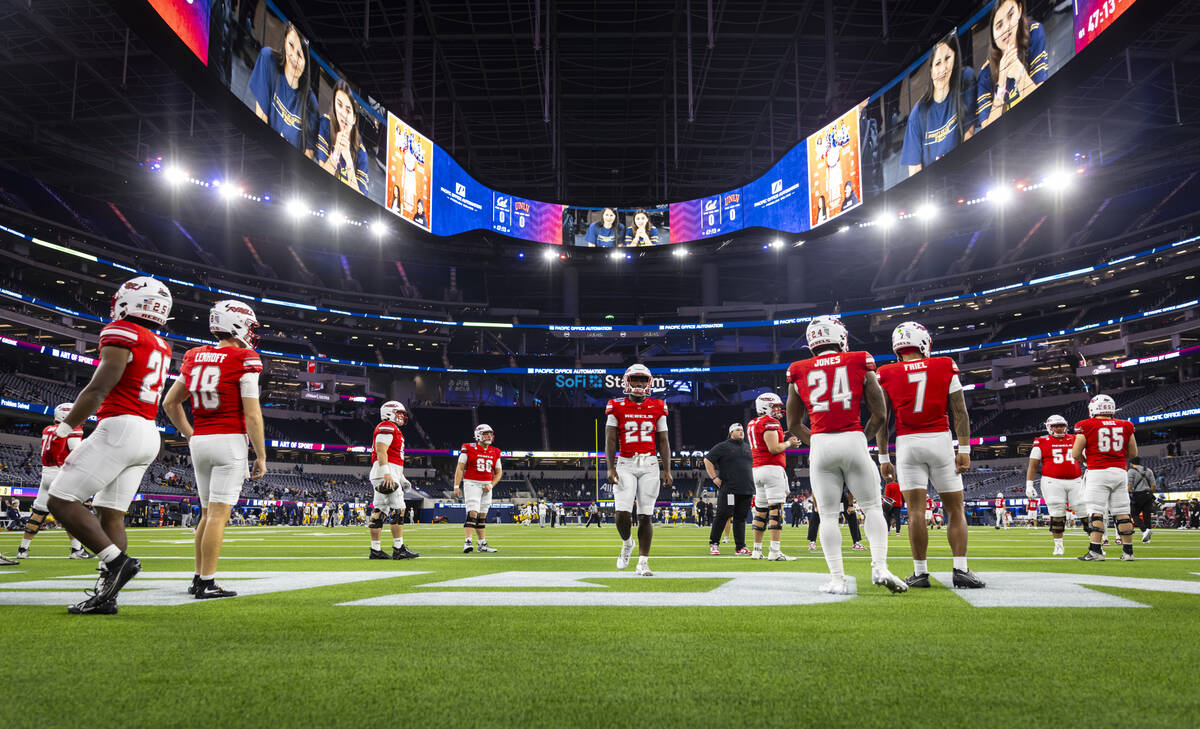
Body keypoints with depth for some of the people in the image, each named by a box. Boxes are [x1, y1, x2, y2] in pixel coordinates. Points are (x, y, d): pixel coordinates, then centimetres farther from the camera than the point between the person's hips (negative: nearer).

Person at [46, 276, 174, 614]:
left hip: (120, 428, -8)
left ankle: (117, 561, -11)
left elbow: (98, 390, -13)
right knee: (111, 512, 9)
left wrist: (63, 431, -8)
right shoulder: (161, 346, 16)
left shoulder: (121, 334, -9)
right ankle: (106, 594, 6)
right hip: (149, 435, 8)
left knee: (61, 501, -3)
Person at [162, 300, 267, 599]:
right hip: (230, 440, -7)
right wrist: (261, 456, -6)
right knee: (218, 515, -5)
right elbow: (252, 415, -12)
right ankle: (207, 583, -3)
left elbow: (170, 402, 17)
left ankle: (198, 578, 20)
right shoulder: (244, 359, -9)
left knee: (207, 513, 16)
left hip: (199, 441, 7)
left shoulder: (194, 357, 11)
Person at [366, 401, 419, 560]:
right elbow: (381, 451, -18)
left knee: (379, 512, 7)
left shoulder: (393, 429, 26)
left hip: (388, 474, 11)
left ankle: (375, 550, 8)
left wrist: (401, 479, 27)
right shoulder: (387, 427, -7)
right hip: (385, 473, -11)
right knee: (398, 510, -11)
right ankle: (399, 549, -12)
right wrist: (386, 473, -26)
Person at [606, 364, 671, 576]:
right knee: (622, 513, -10)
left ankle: (643, 562, 6)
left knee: (645, 516, 0)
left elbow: (663, 441, 9)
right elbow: (610, 440, 1)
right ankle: (627, 543, 21)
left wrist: (667, 470, 3)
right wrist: (611, 468, -8)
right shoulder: (617, 407, 3)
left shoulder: (657, 408, 8)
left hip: (650, 465, 1)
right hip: (625, 465, -1)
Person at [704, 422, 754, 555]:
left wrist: (753, 480, 18)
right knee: (723, 515, -7)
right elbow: (707, 460, 1)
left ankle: (740, 547, 10)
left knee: (741, 518, 7)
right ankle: (713, 544, 3)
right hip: (728, 488, -5)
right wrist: (714, 477, -6)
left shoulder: (749, 448, 18)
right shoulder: (723, 447, 2)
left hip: (746, 489, 5)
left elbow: (755, 464, 31)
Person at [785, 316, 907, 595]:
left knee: (828, 514, 6)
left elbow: (793, 423, 15)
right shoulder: (860, 364, 4)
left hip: (821, 444, 1)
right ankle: (880, 568, -1)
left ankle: (837, 579, 4)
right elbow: (879, 415, 5)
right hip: (853, 441, -1)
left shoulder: (799, 373, 7)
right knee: (872, 507, 12)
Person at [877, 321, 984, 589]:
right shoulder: (945, 367, 4)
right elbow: (960, 412, 0)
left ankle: (920, 572, 1)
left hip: (907, 443, 0)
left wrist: (883, 458, 6)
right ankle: (961, 570, 3)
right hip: (940, 439, 0)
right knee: (955, 509, 7)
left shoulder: (887, 375, 3)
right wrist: (964, 449, 1)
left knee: (916, 509, 0)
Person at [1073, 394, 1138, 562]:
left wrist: (1086, 460, 15)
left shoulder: (1087, 426, -5)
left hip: (1098, 473, -4)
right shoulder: (1125, 426, 8)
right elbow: (1133, 453, 14)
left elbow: (1075, 454, -5)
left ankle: (1095, 551, -9)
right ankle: (1128, 551, 12)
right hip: (1120, 472, 4)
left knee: (1096, 512, -5)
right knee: (1122, 513, 8)